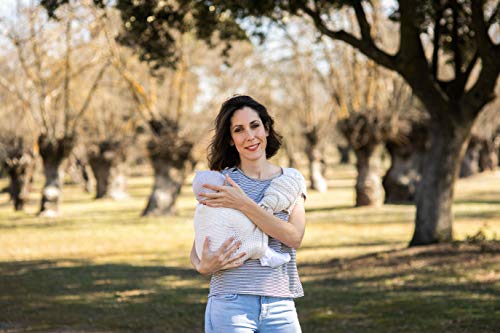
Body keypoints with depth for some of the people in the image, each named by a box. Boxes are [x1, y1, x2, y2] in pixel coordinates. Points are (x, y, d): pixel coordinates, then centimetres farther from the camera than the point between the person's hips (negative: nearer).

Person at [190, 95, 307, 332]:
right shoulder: (218, 182, 4)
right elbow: (197, 248, 6)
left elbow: (294, 238, -7)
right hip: (231, 304, -2)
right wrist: (203, 266, -17)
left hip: (280, 306, 2)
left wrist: (244, 204, -14)